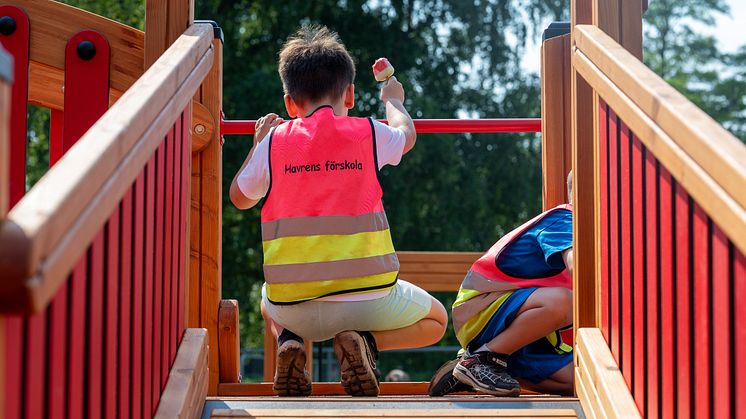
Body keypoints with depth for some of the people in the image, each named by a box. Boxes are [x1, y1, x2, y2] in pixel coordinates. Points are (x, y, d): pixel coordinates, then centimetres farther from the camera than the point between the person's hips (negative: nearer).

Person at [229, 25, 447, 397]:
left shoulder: (274, 142, 0)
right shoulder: (369, 134, 0)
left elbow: (239, 197, 17)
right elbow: (406, 135, 25)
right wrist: (393, 100, 46)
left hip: (295, 306, 2)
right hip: (367, 300, -2)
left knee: (270, 305, 39)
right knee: (435, 321, 25)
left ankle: (288, 341, 3)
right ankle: (365, 342, -5)